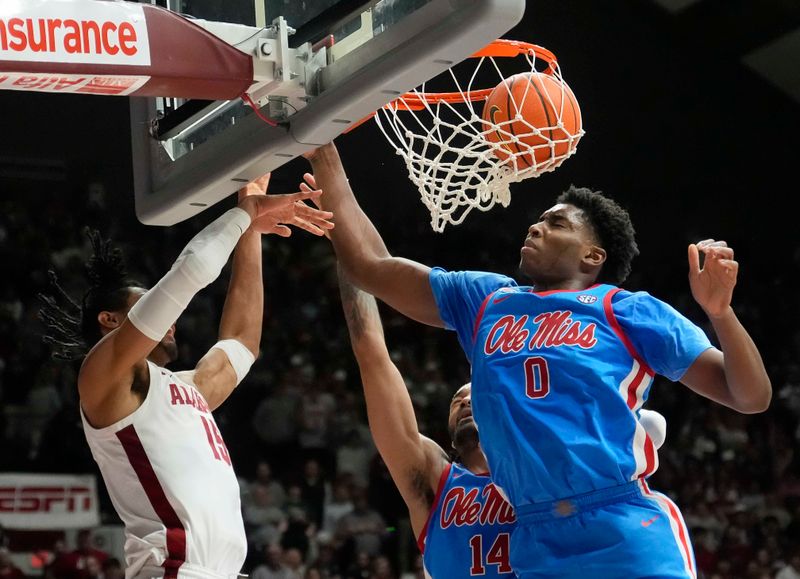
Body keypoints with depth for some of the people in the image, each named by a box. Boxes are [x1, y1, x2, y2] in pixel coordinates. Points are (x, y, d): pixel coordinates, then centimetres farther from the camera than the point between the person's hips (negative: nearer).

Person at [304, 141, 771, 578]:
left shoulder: (628, 311, 6)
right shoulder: (484, 300, 19)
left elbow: (752, 397, 2)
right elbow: (370, 265, 21)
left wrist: (719, 310, -14)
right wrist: (324, 155, 18)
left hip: (631, 540, -4)